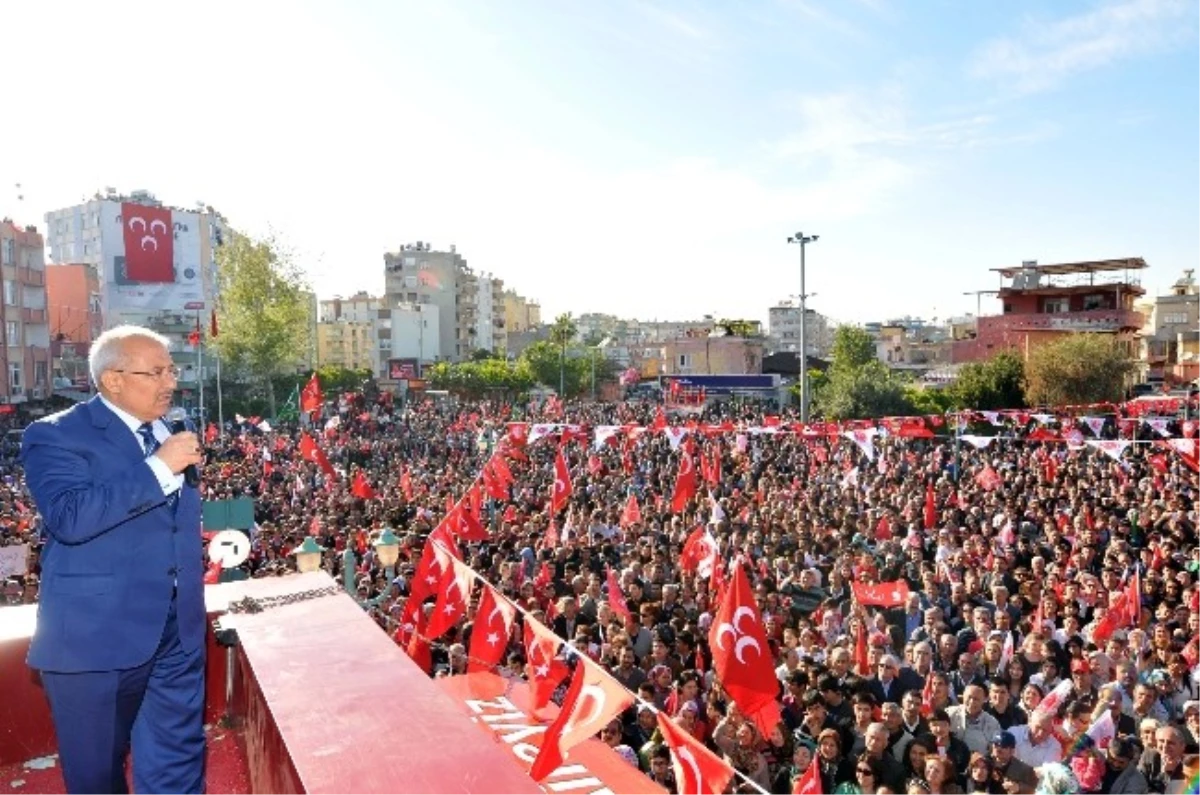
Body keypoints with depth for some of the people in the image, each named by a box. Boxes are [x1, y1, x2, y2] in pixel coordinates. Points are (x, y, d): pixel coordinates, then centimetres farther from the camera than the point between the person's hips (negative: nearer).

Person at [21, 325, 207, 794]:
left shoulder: (169, 435, 10)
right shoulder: (55, 436, -10)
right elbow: (69, 518, -27)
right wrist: (159, 468, -27)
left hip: (177, 630, 5)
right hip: (98, 634, -5)